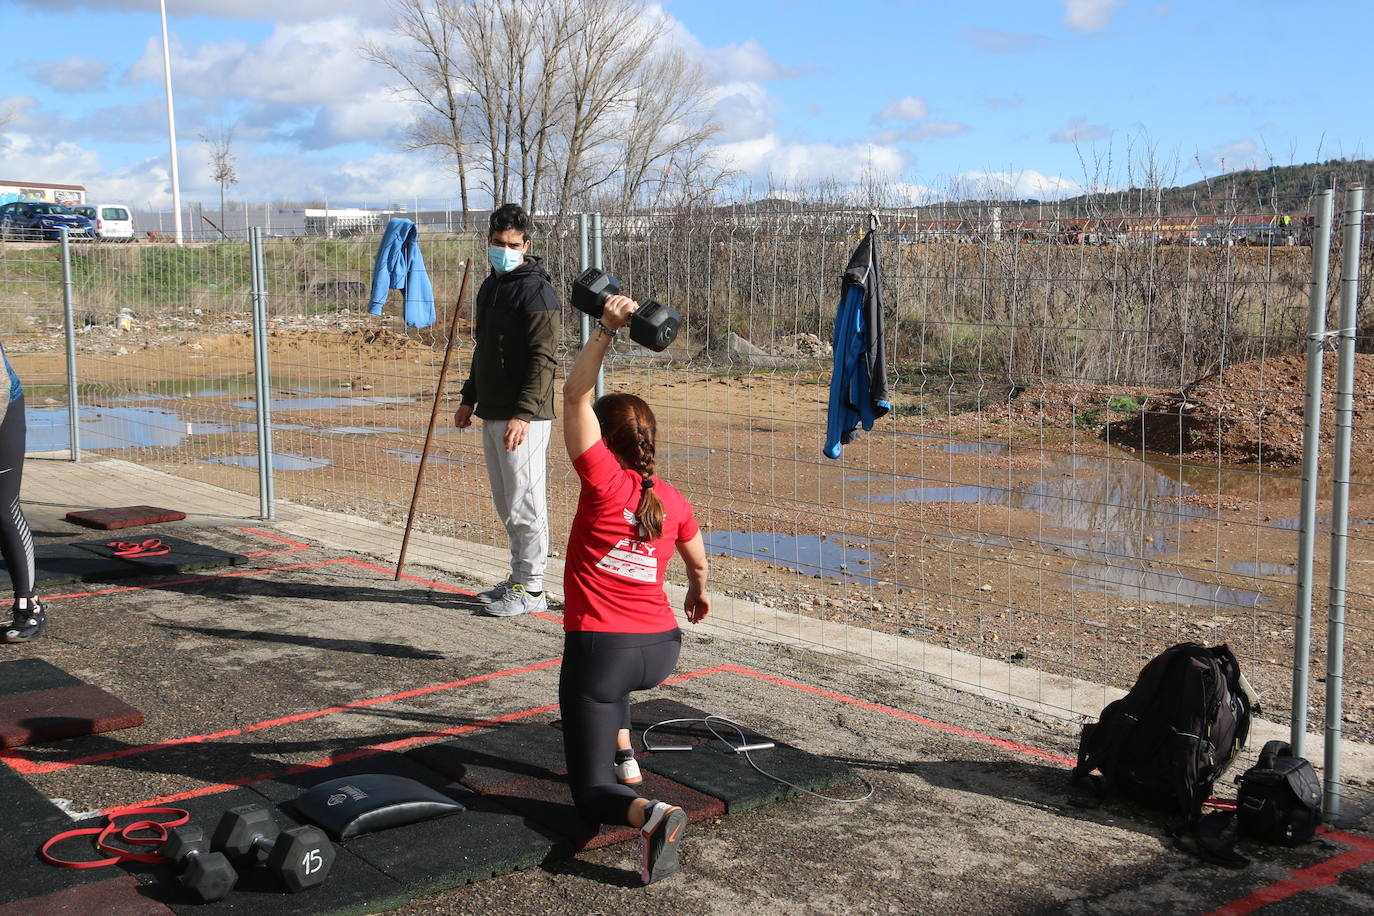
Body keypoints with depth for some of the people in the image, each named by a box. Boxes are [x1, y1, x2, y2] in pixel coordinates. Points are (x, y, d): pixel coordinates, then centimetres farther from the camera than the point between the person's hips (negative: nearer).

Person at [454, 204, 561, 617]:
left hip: (524, 417, -9)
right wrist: (469, 398, 22)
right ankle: (519, 576, 24)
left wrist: (523, 413, -25)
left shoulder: (536, 291, -12)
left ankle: (531, 588, 2)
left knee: (524, 503, -5)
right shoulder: (489, 287, 16)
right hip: (492, 413, 9)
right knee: (506, 503, 15)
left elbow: (543, 358, -18)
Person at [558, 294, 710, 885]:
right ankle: (625, 760, 32)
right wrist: (699, 593, 47)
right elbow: (698, 562, 26)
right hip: (662, 651, 6)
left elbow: (574, 395, -10)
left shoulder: (604, 483, -9)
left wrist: (607, 328, -10)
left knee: (591, 794, 3)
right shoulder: (672, 501, 6)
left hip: (602, 649, -6)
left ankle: (648, 814, -29)